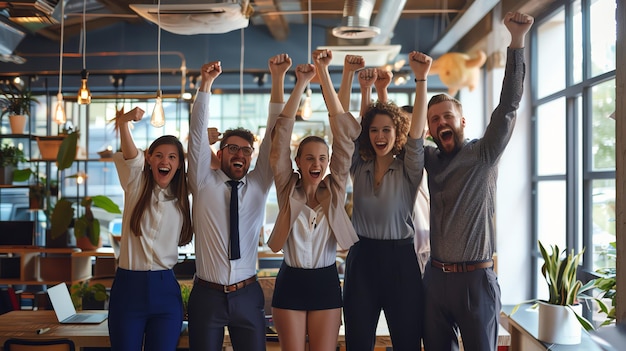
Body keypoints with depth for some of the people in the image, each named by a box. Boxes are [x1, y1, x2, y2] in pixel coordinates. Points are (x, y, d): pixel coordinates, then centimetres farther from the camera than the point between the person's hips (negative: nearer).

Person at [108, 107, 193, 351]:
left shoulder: (182, 198, 9)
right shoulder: (136, 186, 2)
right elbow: (131, 156, -17)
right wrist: (124, 122, -35)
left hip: (165, 290, 2)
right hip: (128, 287, -2)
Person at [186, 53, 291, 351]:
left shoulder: (258, 184, 5)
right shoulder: (204, 183, 1)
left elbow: (274, 133, -2)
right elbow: (198, 131, -7)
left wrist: (278, 78, -8)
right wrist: (206, 83, -17)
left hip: (247, 296, 1)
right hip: (206, 295, -1)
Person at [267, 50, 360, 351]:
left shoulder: (335, 190, -1)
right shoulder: (288, 189, -2)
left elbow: (344, 133, -9)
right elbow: (282, 135, -11)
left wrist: (324, 75, -14)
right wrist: (301, 83, -17)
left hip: (326, 283, 1)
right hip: (290, 283, 0)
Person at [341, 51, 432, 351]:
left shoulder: (408, 170, -1)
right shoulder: (359, 167, 6)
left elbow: (417, 127, -15)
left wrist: (421, 78, -25)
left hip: (400, 260, -2)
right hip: (362, 258, 2)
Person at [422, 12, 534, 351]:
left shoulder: (483, 154, -3)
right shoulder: (430, 159, 9)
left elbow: (508, 106, -12)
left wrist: (517, 40, -20)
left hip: (476, 278, -4)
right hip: (436, 276, 4)